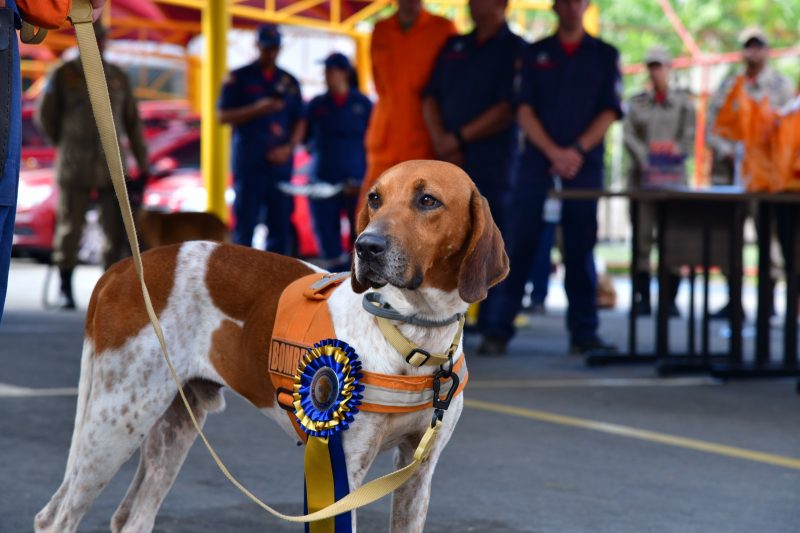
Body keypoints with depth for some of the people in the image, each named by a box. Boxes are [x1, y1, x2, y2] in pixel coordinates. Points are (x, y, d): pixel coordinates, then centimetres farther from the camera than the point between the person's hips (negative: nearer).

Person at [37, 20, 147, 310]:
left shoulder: (118, 77, 8)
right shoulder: (63, 75, -1)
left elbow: (132, 122, 11)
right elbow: (45, 116, 8)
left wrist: (142, 163, 9)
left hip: (112, 166, 2)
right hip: (74, 167, -2)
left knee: (116, 230, -1)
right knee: (69, 228, -1)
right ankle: (65, 288, 9)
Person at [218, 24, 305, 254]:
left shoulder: (289, 82, 14)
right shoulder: (239, 78, 5)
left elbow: (300, 121, 14)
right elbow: (223, 116, 1)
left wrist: (289, 147, -4)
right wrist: (256, 110, -13)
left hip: (280, 160, 3)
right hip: (248, 163, -3)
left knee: (281, 223, 1)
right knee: (245, 222, -5)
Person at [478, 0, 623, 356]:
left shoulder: (605, 55, 9)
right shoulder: (535, 54, 9)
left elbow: (609, 111, 2)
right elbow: (524, 109, 2)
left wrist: (577, 151, -11)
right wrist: (553, 152, -11)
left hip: (584, 163, 0)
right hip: (536, 161, 0)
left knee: (580, 249, 1)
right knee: (519, 244, -4)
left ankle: (583, 333, 6)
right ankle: (498, 329, -1)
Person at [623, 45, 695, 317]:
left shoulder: (683, 101, 10)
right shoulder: (637, 102, 12)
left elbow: (689, 137, 5)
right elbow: (628, 134, 3)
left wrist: (675, 154, -11)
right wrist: (645, 159, -11)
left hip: (673, 176, -1)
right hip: (642, 177, 1)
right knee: (642, 237, -3)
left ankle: (671, 299, -3)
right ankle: (642, 299, -1)